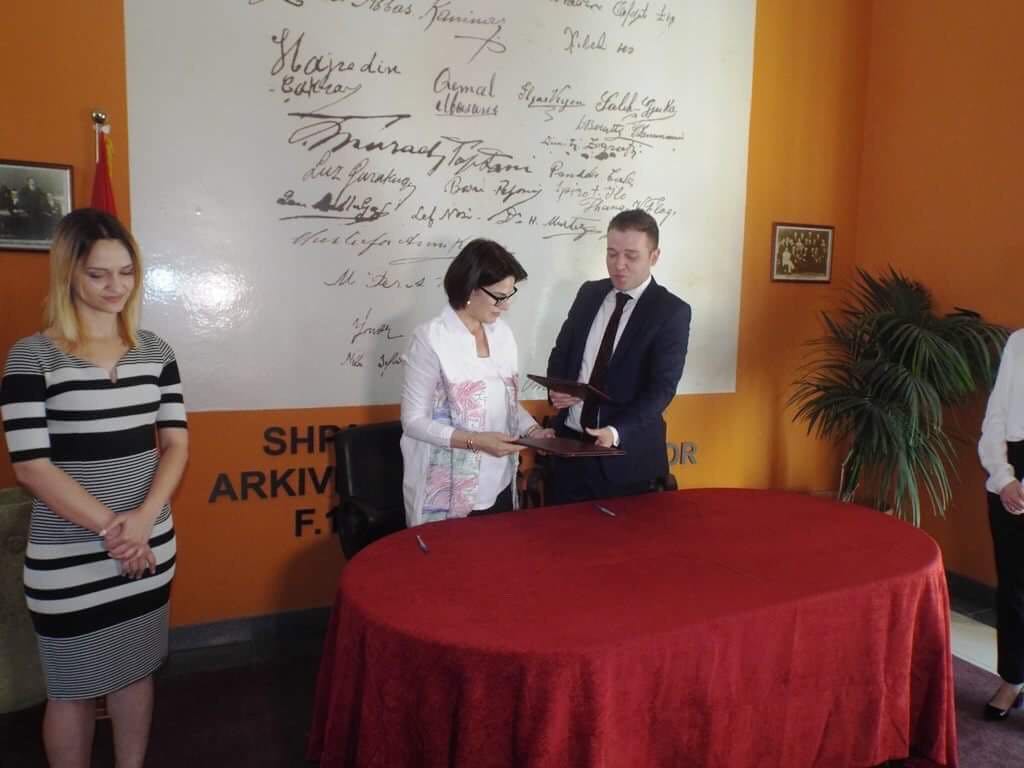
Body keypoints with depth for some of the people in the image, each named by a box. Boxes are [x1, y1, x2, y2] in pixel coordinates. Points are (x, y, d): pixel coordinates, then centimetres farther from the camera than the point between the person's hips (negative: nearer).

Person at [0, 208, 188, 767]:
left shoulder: (154, 350, 3)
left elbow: (176, 442, 1)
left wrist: (143, 520, -13)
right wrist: (109, 527, -14)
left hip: (149, 545, 4)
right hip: (68, 556, -3)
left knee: (135, 669, 18)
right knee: (74, 686, 13)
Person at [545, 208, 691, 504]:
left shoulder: (671, 311, -10)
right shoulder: (589, 293, 6)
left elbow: (661, 387, -16)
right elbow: (561, 352, 12)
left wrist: (615, 432, -30)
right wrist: (556, 389, -9)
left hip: (626, 453, -4)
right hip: (568, 441, 4)